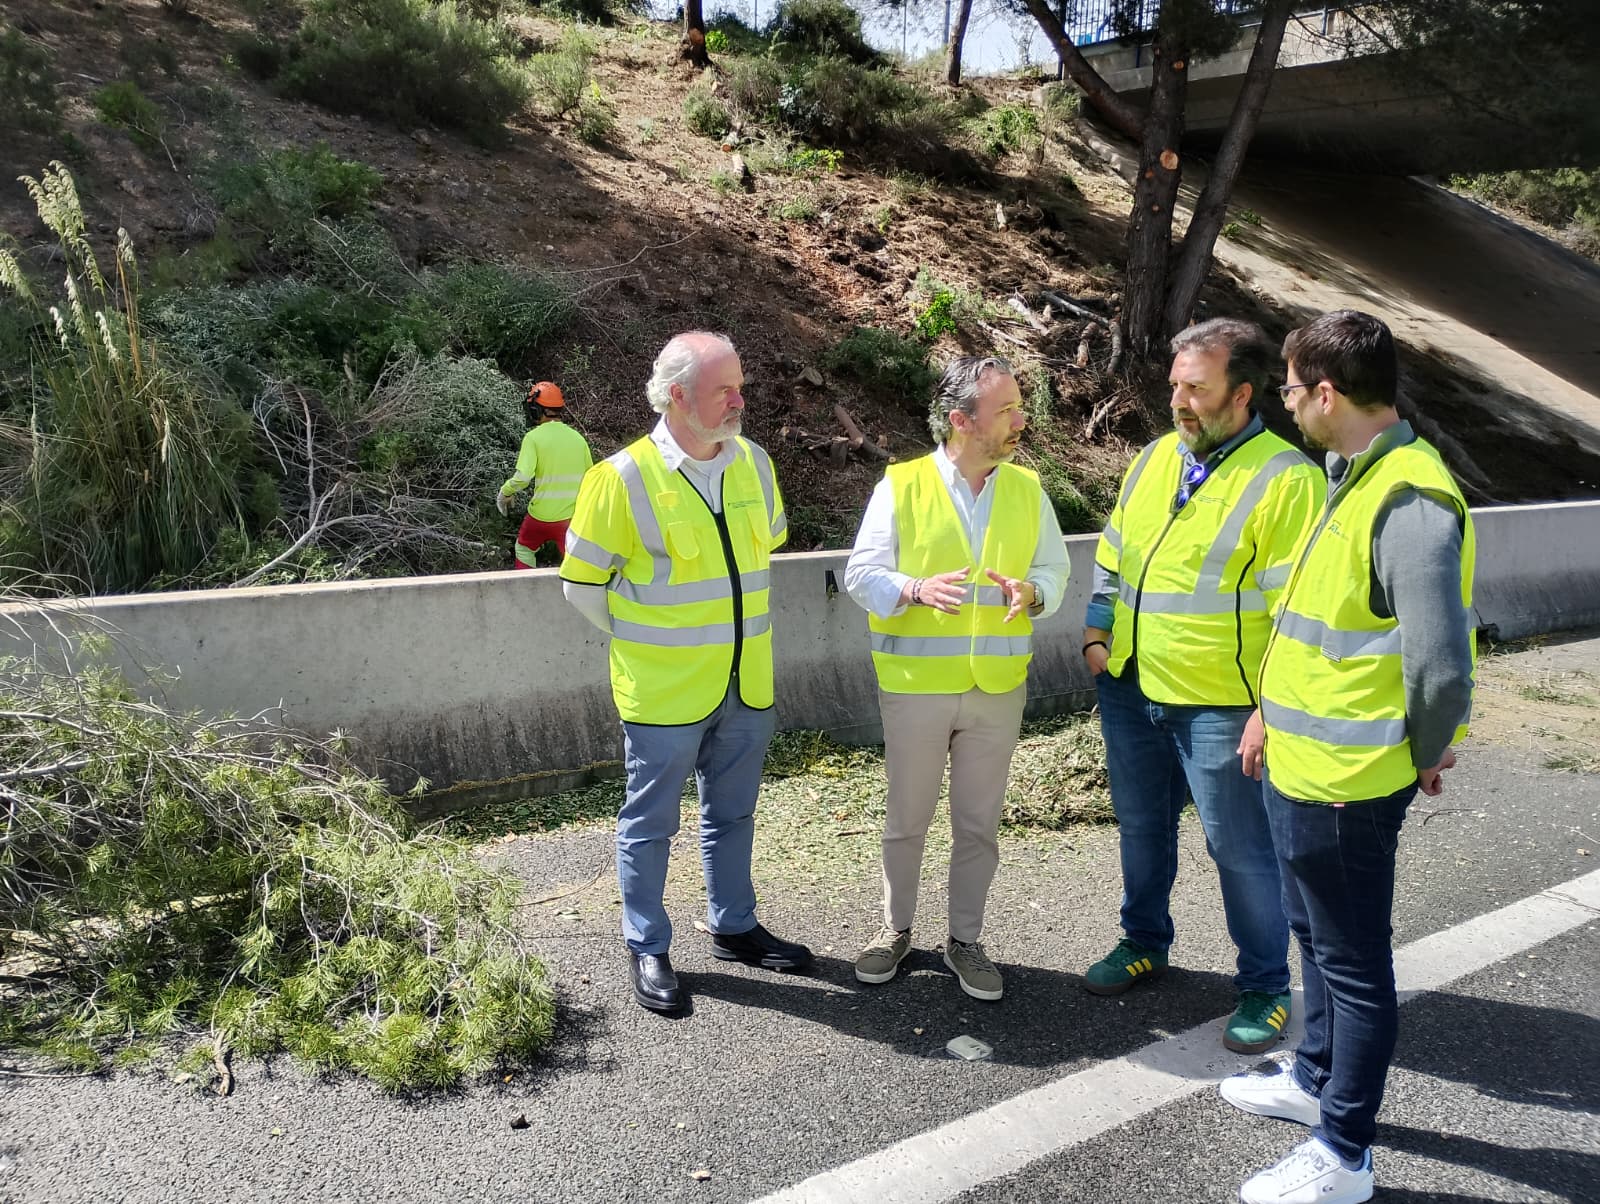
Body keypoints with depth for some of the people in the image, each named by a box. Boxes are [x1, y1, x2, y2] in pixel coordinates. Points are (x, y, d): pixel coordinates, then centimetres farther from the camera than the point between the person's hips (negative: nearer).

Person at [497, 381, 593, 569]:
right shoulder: (578, 438, 1)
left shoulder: (534, 437, -11)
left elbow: (522, 478, -21)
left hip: (542, 515, -2)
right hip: (572, 516, 2)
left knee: (524, 549, 25)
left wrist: (504, 493, -3)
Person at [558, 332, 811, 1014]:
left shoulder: (753, 462, 0)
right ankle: (647, 950, 28)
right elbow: (582, 583, -7)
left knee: (732, 815, 20)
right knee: (650, 822, 10)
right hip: (663, 692, -5)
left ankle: (733, 927, 38)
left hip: (746, 684, 5)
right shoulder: (623, 477, -15)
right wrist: (644, 640, 1)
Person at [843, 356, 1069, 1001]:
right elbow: (862, 575, -7)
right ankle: (896, 929, 32)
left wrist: (1030, 593, -14)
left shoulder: (1027, 489, 4)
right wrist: (918, 590, -26)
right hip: (915, 685, -2)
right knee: (906, 818, 12)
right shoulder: (901, 485, -7)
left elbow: (1054, 571, 9)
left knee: (978, 823, 12)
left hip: (998, 688, 3)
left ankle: (965, 939, 30)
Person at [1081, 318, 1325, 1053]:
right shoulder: (1156, 458, 7)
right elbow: (1112, 555, 16)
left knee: (1240, 847, 6)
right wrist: (1097, 633, 7)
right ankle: (1145, 942, 42)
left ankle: (1264, 986, 26)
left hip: (1220, 705, -6)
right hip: (1131, 689, 6)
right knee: (1142, 826, 21)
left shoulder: (1284, 479, -14)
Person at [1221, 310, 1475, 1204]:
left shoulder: (1408, 501, -25)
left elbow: (1441, 667, -29)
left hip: (1344, 784, -9)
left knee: (1354, 963, 7)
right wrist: (1275, 713, 16)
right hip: (1302, 766, 9)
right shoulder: (1354, 478, 7)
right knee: (1319, 937, 24)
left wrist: (1424, 755, -12)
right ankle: (1318, 1080, 45)